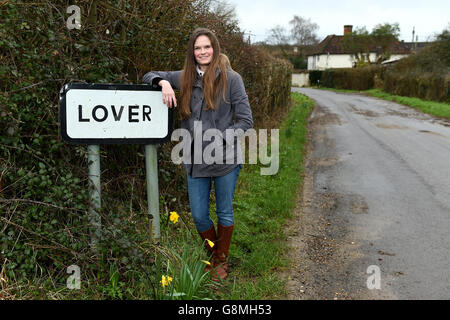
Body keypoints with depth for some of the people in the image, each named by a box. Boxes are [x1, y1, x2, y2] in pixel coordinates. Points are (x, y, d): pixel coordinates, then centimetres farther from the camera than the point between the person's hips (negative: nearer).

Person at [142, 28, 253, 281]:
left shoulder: (230, 78, -5)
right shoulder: (185, 78, 6)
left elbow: (246, 120, -7)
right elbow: (149, 76, 17)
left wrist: (221, 141, -18)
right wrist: (164, 82, -6)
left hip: (225, 160, -3)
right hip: (195, 162, 4)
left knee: (225, 214, 12)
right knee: (199, 216, 11)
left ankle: (222, 261, 35)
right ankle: (215, 257, 37)